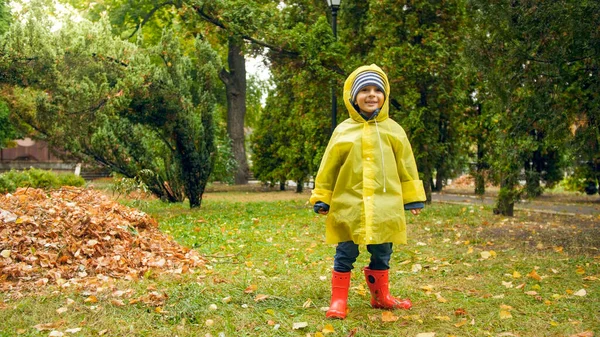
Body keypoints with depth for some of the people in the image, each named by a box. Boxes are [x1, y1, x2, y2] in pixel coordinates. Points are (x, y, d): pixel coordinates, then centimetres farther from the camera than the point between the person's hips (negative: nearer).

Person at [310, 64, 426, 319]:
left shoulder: (393, 130, 4)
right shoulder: (343, 131, 1)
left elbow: (406, 166, 9)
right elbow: (328, 168, 6)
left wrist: (413, 198, 9)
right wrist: (321, 198, 7)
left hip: (385, 207, 2)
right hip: (349, 206, -1)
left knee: (382, 254, 13)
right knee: (345, 254, 3)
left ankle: (380, 296, 31)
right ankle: (338, 300, 15)